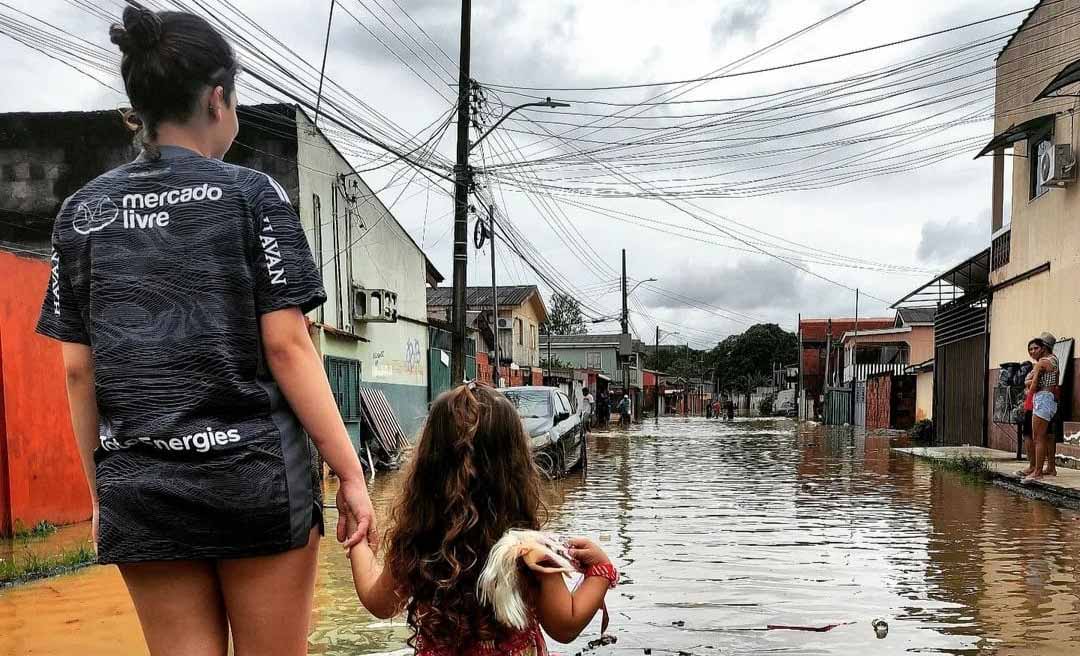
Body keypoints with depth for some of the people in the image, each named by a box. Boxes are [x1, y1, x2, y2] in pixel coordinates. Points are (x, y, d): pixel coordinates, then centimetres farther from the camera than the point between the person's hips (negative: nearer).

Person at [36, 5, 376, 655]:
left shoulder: (82, 212, 8)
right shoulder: (251, 193, -4)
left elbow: (79, 371, 6)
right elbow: (286, 345, -9)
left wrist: (101, 489, 16)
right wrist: (351, 472, -5)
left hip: (140, 493, 4)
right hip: (255, 476, -3)